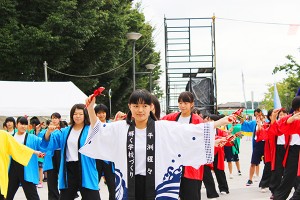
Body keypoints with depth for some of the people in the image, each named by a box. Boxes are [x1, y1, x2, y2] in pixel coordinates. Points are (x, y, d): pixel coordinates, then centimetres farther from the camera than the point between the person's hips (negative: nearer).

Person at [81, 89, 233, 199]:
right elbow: (98, 129, 17)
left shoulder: (164, 127, -3)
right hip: (129, 186, 2)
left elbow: (193, 130, -5)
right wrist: (90, 108, 4)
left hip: (155, 185, -2)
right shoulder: (120, 128, 4)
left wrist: (222, 122, -10)